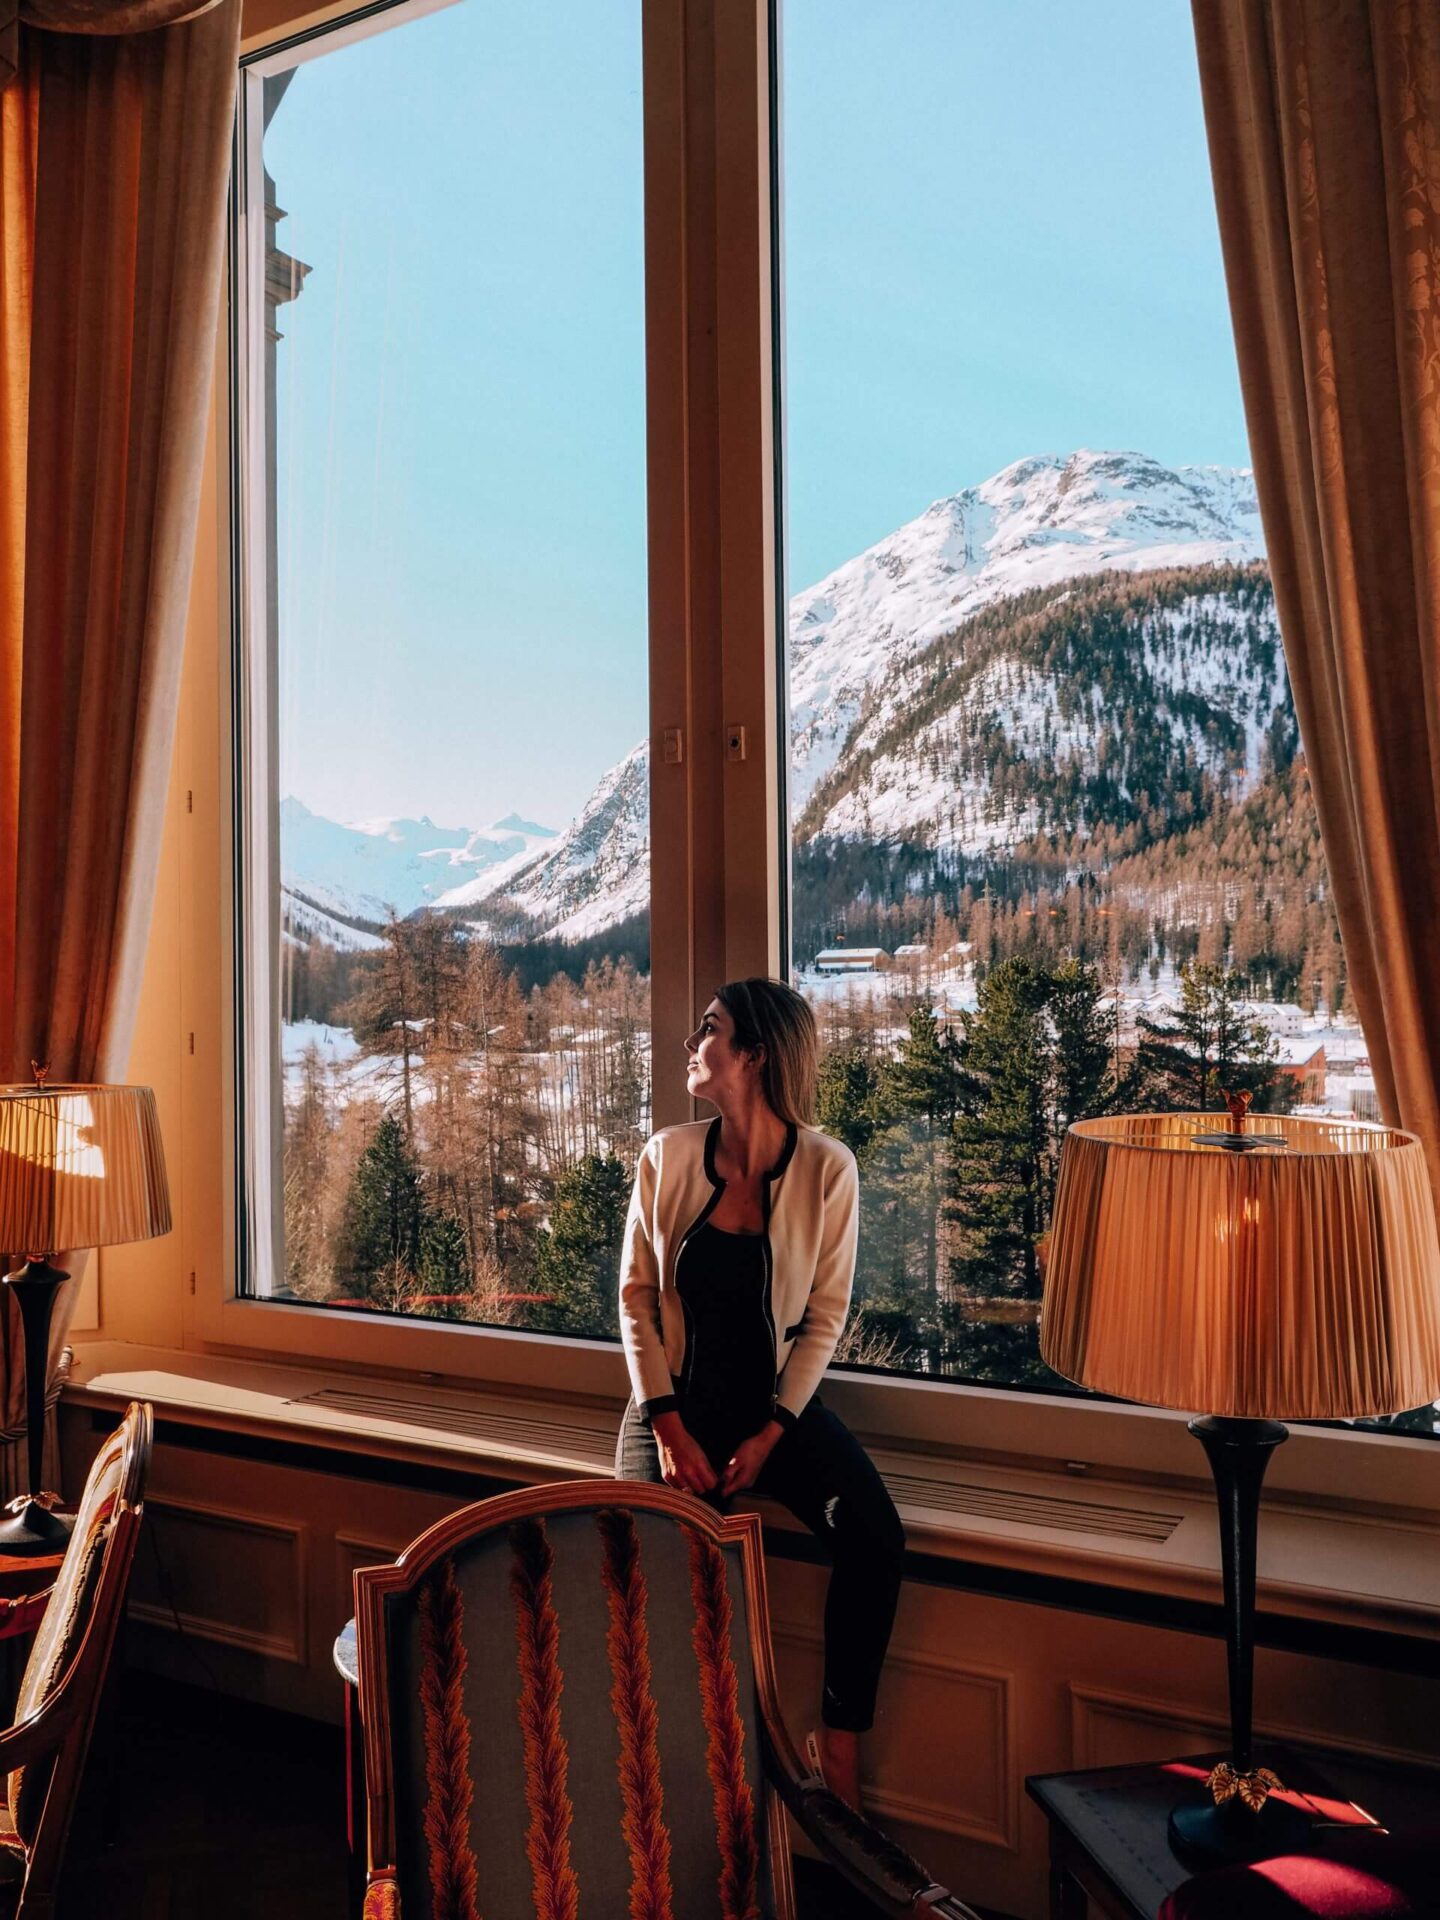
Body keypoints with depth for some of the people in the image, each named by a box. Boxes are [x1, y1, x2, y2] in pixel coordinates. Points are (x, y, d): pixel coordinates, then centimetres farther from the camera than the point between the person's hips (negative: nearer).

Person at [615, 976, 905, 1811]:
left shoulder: (827, 1168, -8)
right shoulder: (669, 1156, -3)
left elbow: (825, 1315, -5)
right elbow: (637, 1294, 0)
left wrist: (771, 1434, -13)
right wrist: (666, 1423, -10)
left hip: (777, 1400, 0)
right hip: (678, 1399, 1)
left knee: (875, 1534, -22)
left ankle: (840, 1737, -2)